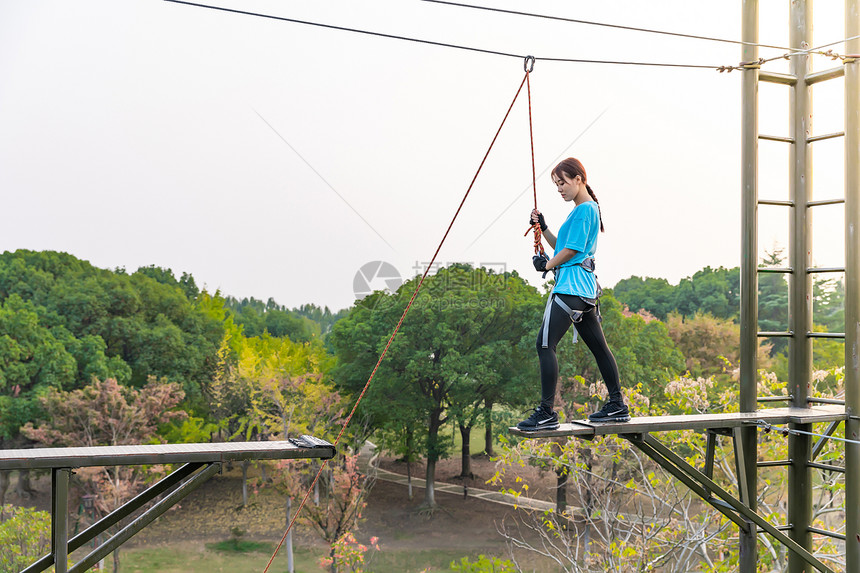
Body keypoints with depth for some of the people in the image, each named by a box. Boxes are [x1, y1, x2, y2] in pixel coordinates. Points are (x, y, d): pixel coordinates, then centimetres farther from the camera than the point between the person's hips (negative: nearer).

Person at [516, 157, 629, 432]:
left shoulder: (584, 209, -11)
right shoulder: (587, 209, 20)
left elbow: (571, 249, -14)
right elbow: (561, 246, 23)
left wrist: (547, 265, 1)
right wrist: (543, 228, 10)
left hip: (571, 288, -11)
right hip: (585, 288, 11)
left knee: (545, 344, -12)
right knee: (598, 345, 13)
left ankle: (547, 413, -12)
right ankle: (617, 406, 20)